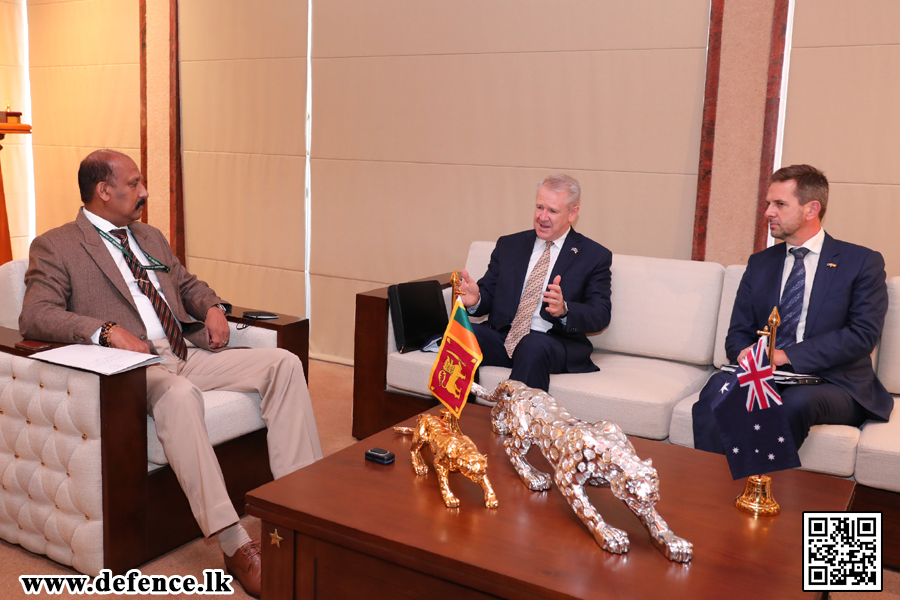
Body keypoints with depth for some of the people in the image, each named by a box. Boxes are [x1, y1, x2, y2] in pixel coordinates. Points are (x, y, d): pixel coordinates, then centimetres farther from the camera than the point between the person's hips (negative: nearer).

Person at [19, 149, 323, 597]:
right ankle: (235, 545, -39)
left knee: (283, 363, -14)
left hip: (188, 352, 7)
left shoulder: (151, 238, 25)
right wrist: (108, 331, -25)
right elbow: (35, 317, -9)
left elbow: (188, 284, 33)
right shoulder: (55, 247, 3)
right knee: (178, 393, -41)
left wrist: (212, 307, 9)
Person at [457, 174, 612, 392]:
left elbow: (601, 314, -2)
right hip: (501, 337, 3)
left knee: (534, 345, -38)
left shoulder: (595, 256, 8)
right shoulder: (508, 245, 18)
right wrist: (475, 298, -11)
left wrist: (564, 310, -22)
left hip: (555, 344, -3)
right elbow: (488, 293, 15)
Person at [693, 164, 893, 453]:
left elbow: (864, 333, -9)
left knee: (796, 401, -37)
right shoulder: (760, 264, 17)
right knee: (718, 386, -30)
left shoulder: (862, 262, 4)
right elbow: (738, 333, 15)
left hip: (834, 384, -3)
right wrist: (748, 356, -11)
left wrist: (787, 355, -18)